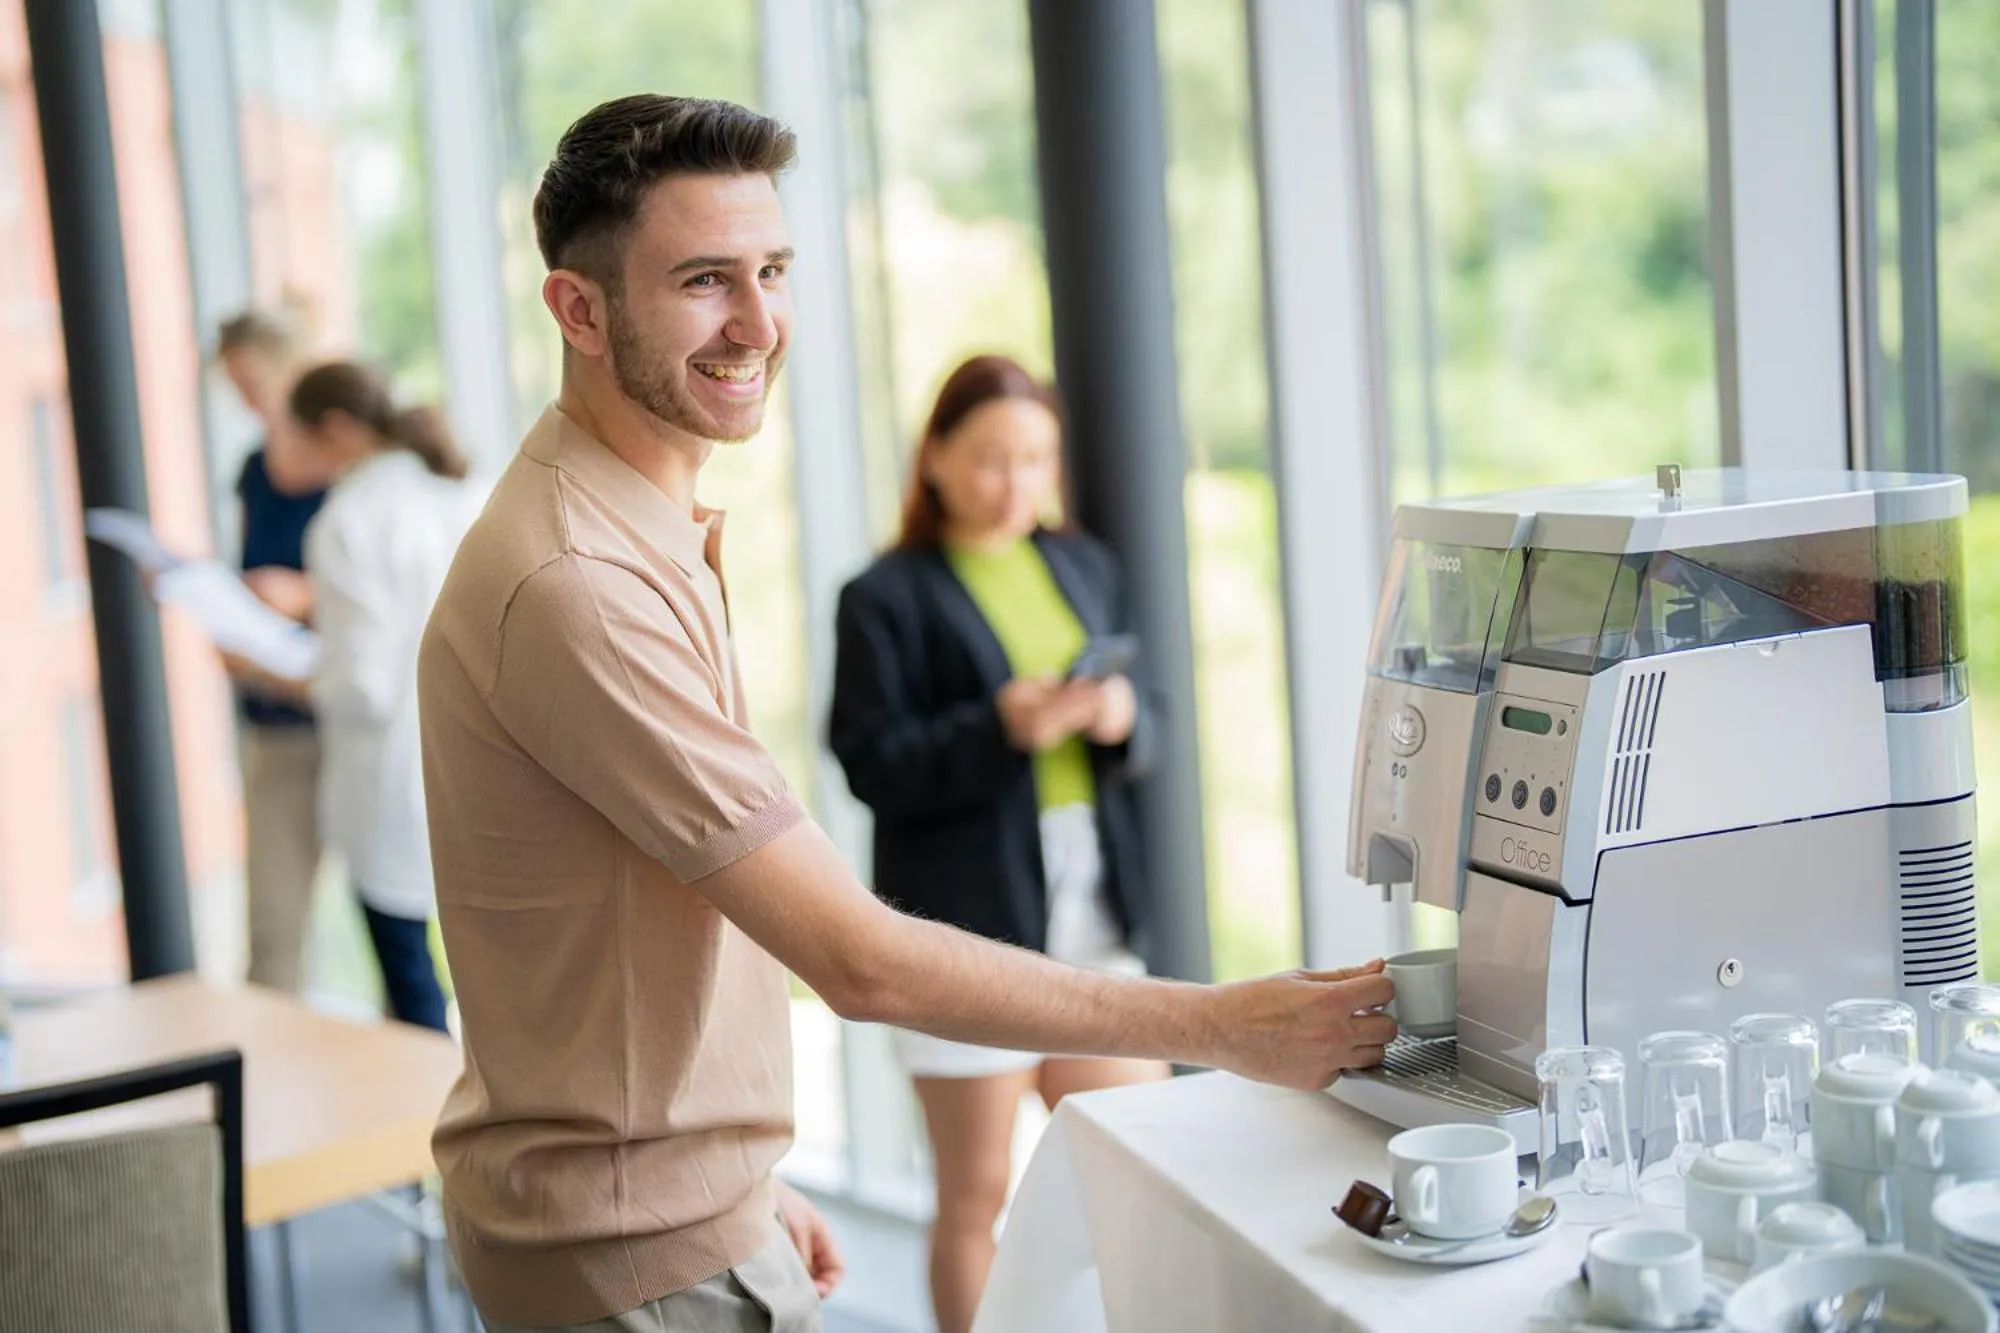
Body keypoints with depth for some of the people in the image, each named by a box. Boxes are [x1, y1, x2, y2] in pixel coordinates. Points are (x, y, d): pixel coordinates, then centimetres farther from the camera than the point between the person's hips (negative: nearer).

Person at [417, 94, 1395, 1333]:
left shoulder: (649, 537, 8)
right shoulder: (577, 585, -25)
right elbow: (863, 961, -25)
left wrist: (746, 1181, 15)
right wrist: (1218, 1025, -20)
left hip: (687, 1203, 9)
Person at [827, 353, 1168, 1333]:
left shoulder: (1083, 567, 13)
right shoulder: (887, 597, -5)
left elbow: (1142, 730, 14)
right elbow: (874, 765, -11)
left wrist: (1122, 718, -9)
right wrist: (1003, 729, -23)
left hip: (1092, 912, 5)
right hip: (970, 922, -5)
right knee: (975, 1195, 6)